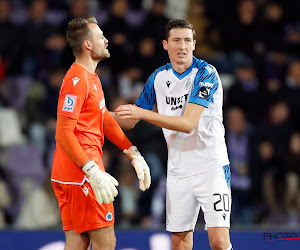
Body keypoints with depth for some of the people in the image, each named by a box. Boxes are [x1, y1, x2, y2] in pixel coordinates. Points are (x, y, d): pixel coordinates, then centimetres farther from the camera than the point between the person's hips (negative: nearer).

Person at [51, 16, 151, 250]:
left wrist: (134, 154, 16)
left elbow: (105, 120, 23)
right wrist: (93, 172, -27)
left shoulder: (91, 78, 17)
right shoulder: (77, 81, -16)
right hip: (81, 175, -10)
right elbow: (63, 134, -21)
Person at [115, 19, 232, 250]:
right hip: (178, 171, 5)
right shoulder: (159, 77, 7)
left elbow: (188, 124, -22)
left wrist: (144, 113, -26)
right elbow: (130, 122, 18)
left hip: (211, 168, -5)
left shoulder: (205, 73, -12)